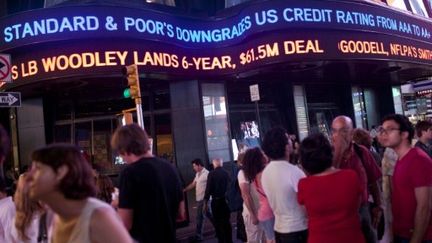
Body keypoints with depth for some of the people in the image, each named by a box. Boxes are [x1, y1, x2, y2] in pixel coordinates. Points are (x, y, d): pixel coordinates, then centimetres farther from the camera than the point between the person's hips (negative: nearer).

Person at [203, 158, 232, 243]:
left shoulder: (212, 174, -9)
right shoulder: (226, 173, 1)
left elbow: (208, 189, -11)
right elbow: (229, 186, 6)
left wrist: (205, 203, -6)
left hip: (216, 201, -3)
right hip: (226, 200, 4)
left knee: (218, 223, 6)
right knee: (226, 222, 15)